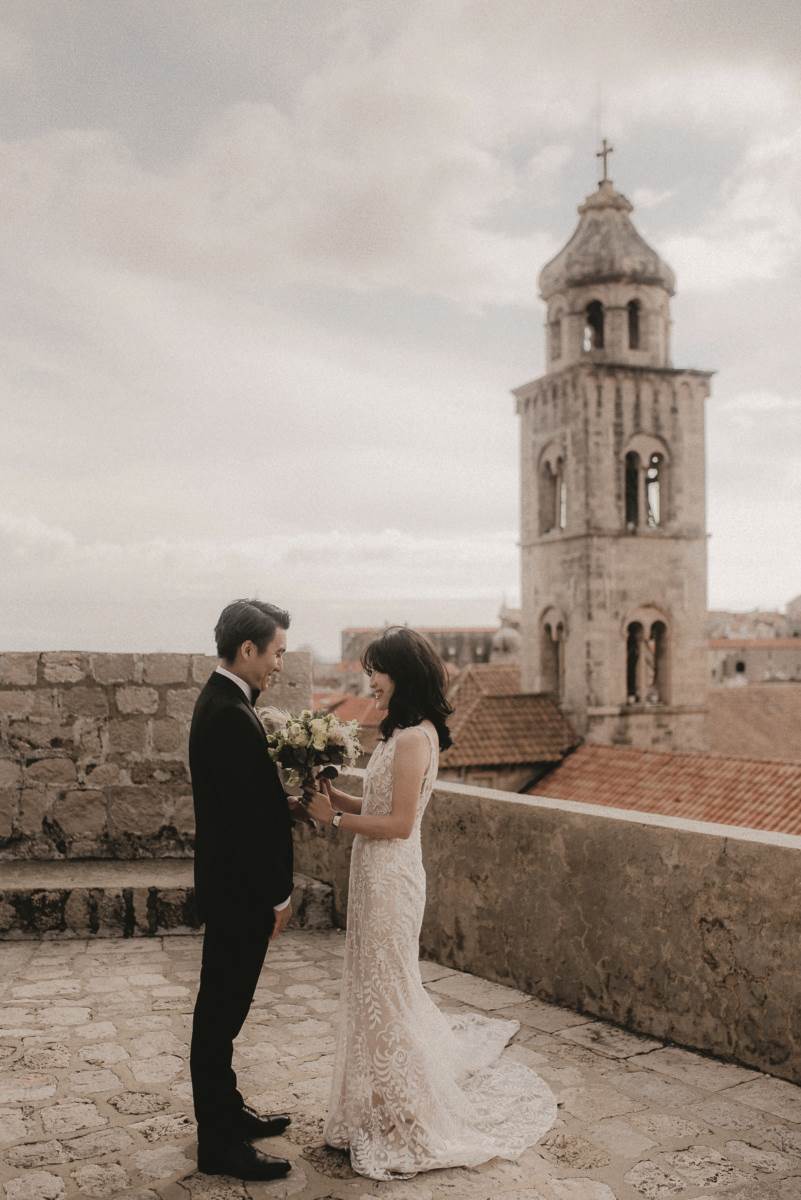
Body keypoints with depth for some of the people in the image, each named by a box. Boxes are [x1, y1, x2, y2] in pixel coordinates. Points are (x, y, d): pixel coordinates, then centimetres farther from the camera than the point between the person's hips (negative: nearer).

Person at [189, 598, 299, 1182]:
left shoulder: (220, 702, 9)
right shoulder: (231, 716, -24)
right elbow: (249, 816, -24)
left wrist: (292, 798, 0)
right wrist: (277, 894, -17)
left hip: (232, 884, 10)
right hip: (240, 891, -10)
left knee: (223, 1008, 20)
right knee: (222, 1011, 2)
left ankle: (226, 1111, 35)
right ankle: (219, 1143, 14)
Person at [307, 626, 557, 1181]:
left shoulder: (413, 738, -20)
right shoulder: (404, 732, 9)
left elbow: (399, 824, -21)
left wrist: (335, 819, -14)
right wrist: (335, 795, 1)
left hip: (390, 878, -9)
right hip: (377, 873, 9)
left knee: (384, 989, 5)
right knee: (383, 986, 19)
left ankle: (401, 1123, 21)